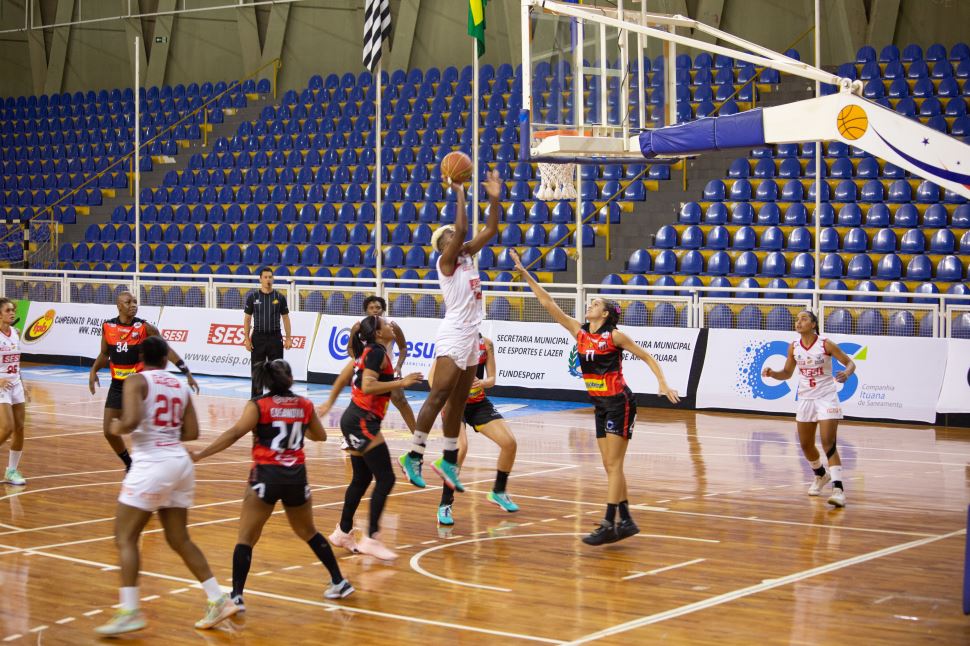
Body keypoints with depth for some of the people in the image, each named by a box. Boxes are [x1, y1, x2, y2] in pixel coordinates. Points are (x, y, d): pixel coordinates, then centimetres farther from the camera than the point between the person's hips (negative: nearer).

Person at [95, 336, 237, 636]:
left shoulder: (136, 381, -5)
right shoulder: (179, 385, 12)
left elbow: (131, 421, -20)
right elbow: (192, 433, 10)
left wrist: (117, 428, 0)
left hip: (151, 465, -6)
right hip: (180, 463, 6)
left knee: (125, 539, 1)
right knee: (179, 540, 16)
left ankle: (129, 612, -7)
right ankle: (219, 601, 14)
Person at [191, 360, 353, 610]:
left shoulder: (258, 405, -3)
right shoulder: (305, 405, 7)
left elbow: (234, 434, -15)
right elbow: (320, 436, 22)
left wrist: (199, 455, -16)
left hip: (267, 476, -4)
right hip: (297, 477, 4)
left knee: (246, 538, 2)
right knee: (308, 532, 24)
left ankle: (236, 596, -8)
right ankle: (340, 582, 28)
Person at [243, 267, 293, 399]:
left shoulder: (280, 297, 3)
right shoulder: (252, 297, 1)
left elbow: (285, 318, 6)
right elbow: (247, 319, 2)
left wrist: (288, 338, -1)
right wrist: (247, 339, -5)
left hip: (275, 337, 0)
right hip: (258, 337, 0)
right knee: (257, 371, 2)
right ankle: (256, 399, 10)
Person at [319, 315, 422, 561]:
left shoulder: (367, 351, 14)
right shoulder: (377, 352, -13)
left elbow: (343, 377, 21)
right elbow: (368, 386, -24)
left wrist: (329, 403, 31)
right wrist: (401, 382, -23)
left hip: (354, 420, 10)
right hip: (362, 422, -10)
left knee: (361, 479, 16)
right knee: (385, 479, -8)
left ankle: (343, 532, 24)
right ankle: (371, 538, -7)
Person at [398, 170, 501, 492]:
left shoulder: (468, 256, 14)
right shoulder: (446, 261, -8)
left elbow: (490, 230, 16)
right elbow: (461, 229, -22)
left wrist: (494, 198, 6)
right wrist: (460, 194, -15)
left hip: (470, 336, 8)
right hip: (453, 336, -8)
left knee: (458, 402, 11)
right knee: (438, 396, -12)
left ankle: (449, 461, 17)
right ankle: (413, 456, -11)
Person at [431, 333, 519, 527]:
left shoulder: (486, 343, 0)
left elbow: (492, 379, 4)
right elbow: (433, 376, -11)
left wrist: (482, 382, -20)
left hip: (479, 403, 5)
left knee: (509, 442, -3)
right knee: (461, 447, -28)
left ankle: (498, 492, 22)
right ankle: (445, 505, -17)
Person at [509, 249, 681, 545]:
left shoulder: (615, 336, -9)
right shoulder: (579, 332, 6)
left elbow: (647, 357, -3)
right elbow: (548, 303, 4)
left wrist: (662, 382, -17)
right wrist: (524, 273, 1)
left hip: (619, 404, -6)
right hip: (601, 406, 7)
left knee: (613, 465, -10)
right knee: (611, 466, 8)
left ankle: (609, 525, -13)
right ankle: (626, 521, 14)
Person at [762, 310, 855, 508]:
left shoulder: (826, 345, -12)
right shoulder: (794, 347, 0)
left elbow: (850, 362, -5)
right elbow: (787, 373, 10)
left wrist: (846, 373, -28)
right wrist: (772, 373, -10)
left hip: (826, 398, -5)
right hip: (805, 399, 5)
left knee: (828, 444, -17)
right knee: (806, 445, 14)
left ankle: (838, 488, -21)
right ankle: (821, 475, 42)